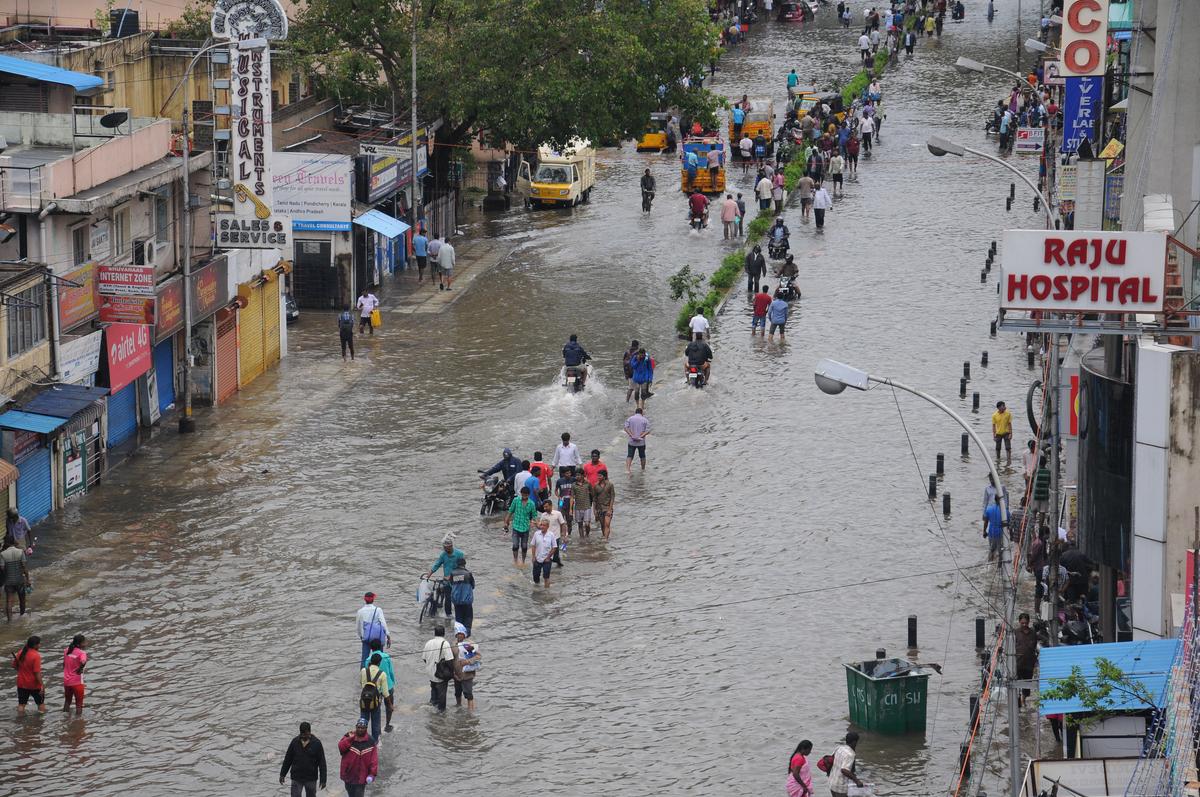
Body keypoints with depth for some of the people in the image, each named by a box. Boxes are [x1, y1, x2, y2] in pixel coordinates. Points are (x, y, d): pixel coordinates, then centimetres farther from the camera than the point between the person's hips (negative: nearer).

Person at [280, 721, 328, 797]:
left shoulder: (316, 743, -7)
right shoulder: (295, 742, -1)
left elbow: (322, 762, -6)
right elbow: (287, 759, 8)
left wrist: (323, 780, -9)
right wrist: (282, 774, 8)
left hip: (311, 779, -1)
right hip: (296, 778, 1)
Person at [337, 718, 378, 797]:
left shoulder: (370, 742, -6)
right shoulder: (348, 737, -3)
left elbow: (374, 759, -6)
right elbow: (341, 747, -17)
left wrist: (372, 773, -11)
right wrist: (350, 739, -27)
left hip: (361, 776, -2)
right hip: (349, 774, 2)